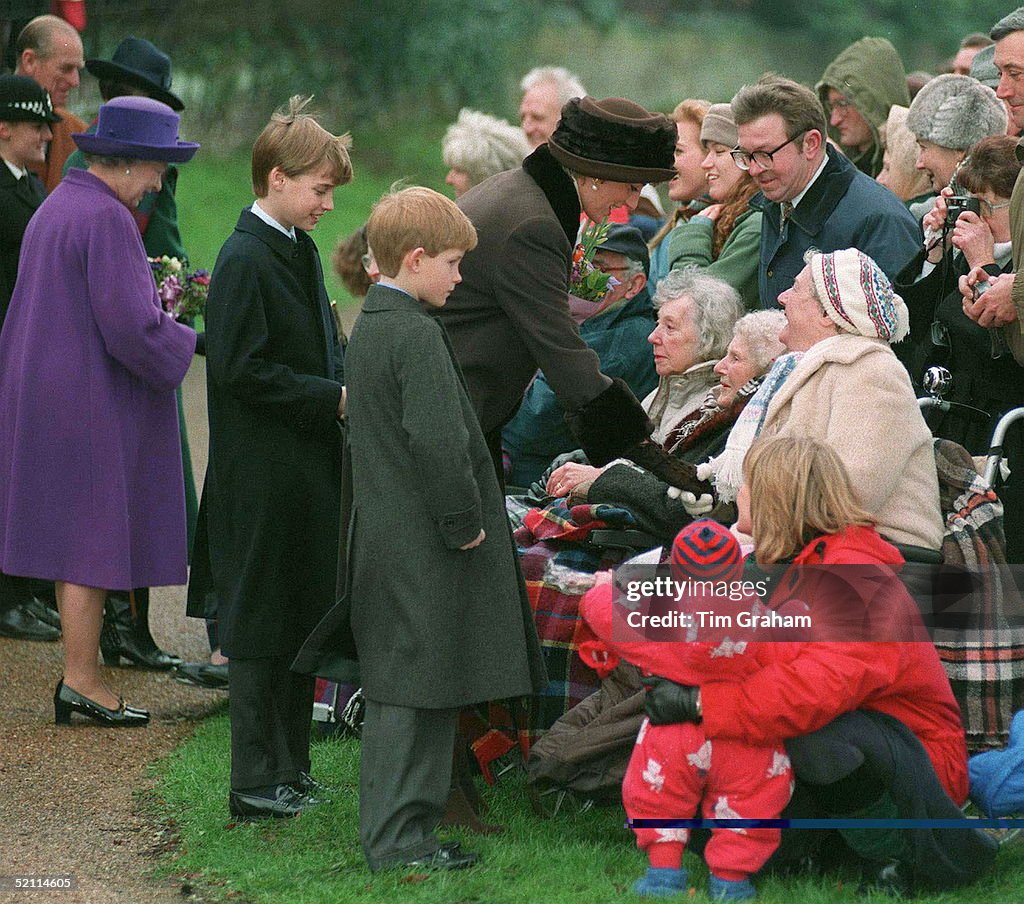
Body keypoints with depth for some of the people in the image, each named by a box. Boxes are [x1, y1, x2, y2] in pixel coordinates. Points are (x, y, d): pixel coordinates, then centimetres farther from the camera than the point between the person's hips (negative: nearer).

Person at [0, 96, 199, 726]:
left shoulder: (55, 208, 14)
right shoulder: (106, 219, -17)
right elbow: (131, 326, -22)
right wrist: (189, 343, -7)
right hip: (95, 405, -10)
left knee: (77, 542, 12)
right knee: (92, 539, -4)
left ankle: (80, 679, 14)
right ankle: (81, 681, -1)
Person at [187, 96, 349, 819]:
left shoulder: (300, 251, 12)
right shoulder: (244, 260, -15)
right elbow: (244, 371, -20)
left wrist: (348, 386, 3)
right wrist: (334, 398, -18)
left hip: (309, 470, 9)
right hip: (264, 478, -9)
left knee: (303, 618, 14)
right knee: (261, 626, -3)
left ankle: (289, 767, 23)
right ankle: (258, 784, 3)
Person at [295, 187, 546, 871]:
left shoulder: (367, 328, 13)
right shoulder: (417, 335, -17)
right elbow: (437, 442, -25)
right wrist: (464, 523, -14)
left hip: (384, 533, 10)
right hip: (424, 545, -10)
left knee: (393, 688, 15)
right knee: (417, 692, -5)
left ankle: (390, 831, 22)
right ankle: (400, 840, -2)